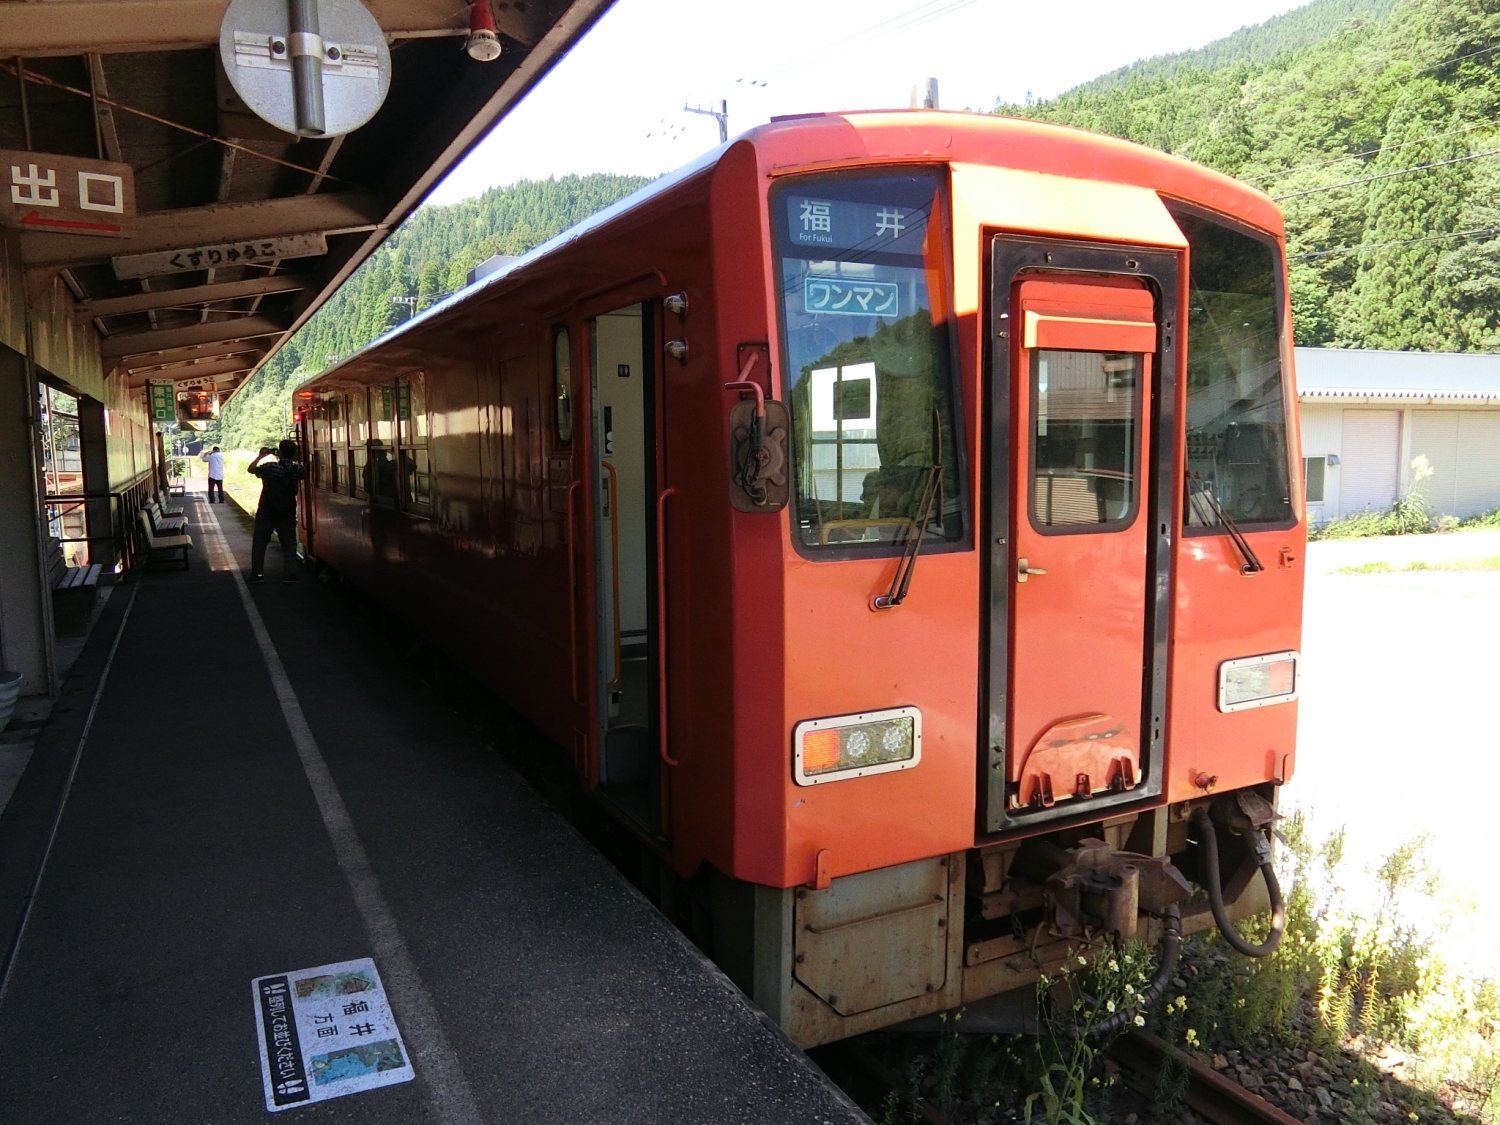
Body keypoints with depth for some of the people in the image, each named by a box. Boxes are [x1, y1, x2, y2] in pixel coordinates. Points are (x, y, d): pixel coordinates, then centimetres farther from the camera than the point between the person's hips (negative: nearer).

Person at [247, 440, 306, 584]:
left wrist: (260, 456, 11)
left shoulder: (270, 467, -15)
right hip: (287, 513, 2)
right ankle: (289, 574, 4)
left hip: (266, 512, -2)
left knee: (259, 543, 10)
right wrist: (288, 458, 15)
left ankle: (257, 574, 9)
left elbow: (251, 469, 2)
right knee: (289, 544, 10)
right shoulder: (298, 470, -8)